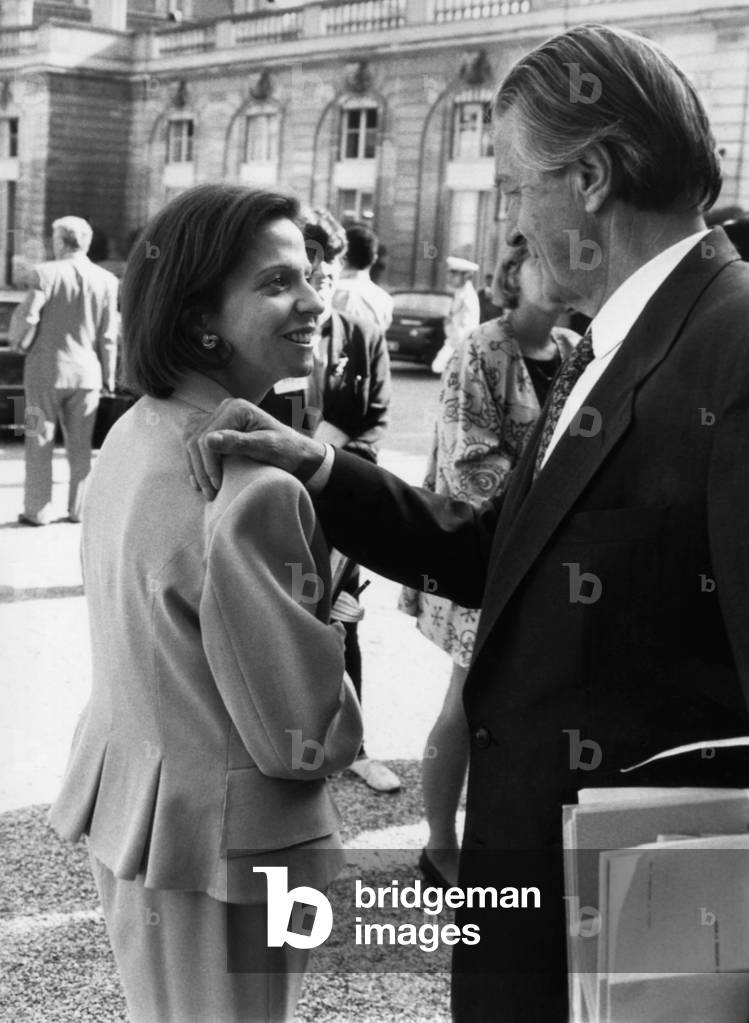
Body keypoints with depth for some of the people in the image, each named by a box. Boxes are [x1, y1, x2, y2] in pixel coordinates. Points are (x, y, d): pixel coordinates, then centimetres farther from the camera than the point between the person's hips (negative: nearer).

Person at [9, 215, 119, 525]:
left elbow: (27, 319, -11)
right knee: (81, 444, 13)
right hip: (86, 372, 3)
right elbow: (108, 337, -1)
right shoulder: (107, 281, -3)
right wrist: (108, 377, 9)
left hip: (45, 371, -2)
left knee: (40, 442, 8)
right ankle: (79, 509, 15)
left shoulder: (44, 274, -11)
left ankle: (38, 510, 9)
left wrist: (19, 344, 10)